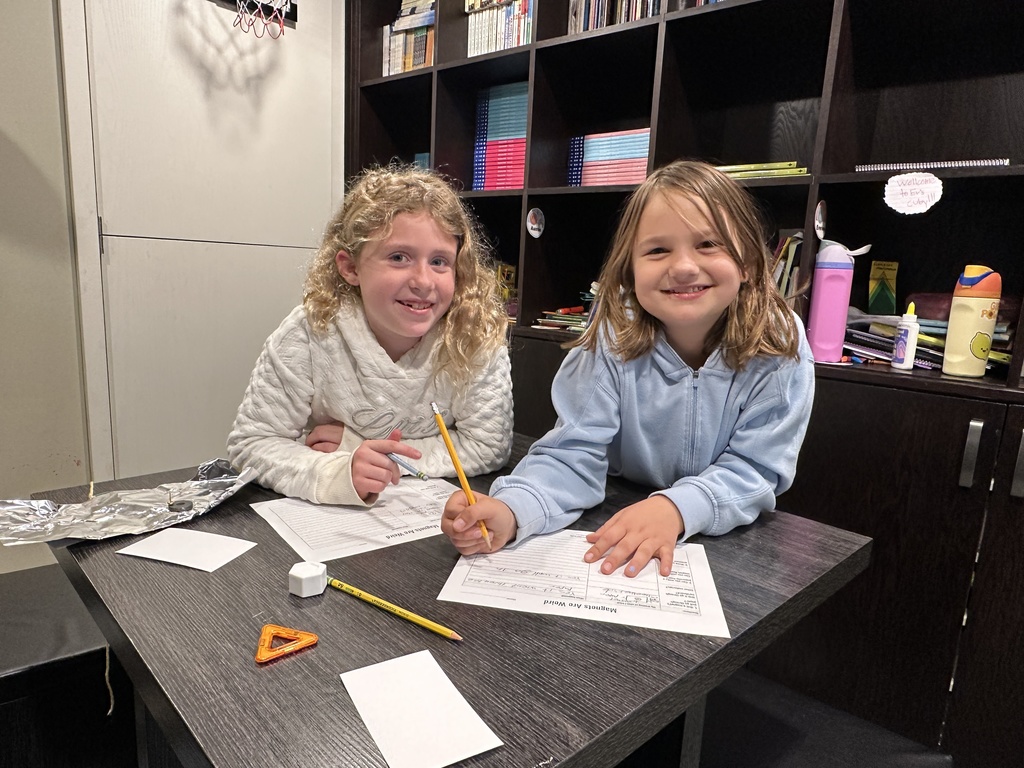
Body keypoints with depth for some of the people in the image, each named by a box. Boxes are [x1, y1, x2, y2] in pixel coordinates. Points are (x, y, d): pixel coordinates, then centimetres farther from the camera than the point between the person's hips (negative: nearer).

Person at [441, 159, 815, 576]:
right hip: (614, 538, 0)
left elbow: (756, 469, -13)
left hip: (732, 544, 1)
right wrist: (509, 511, -35)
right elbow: (575, 453, -16)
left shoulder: (781, 346, -14)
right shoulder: (612, 336, -13)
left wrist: (676, 508, -31)